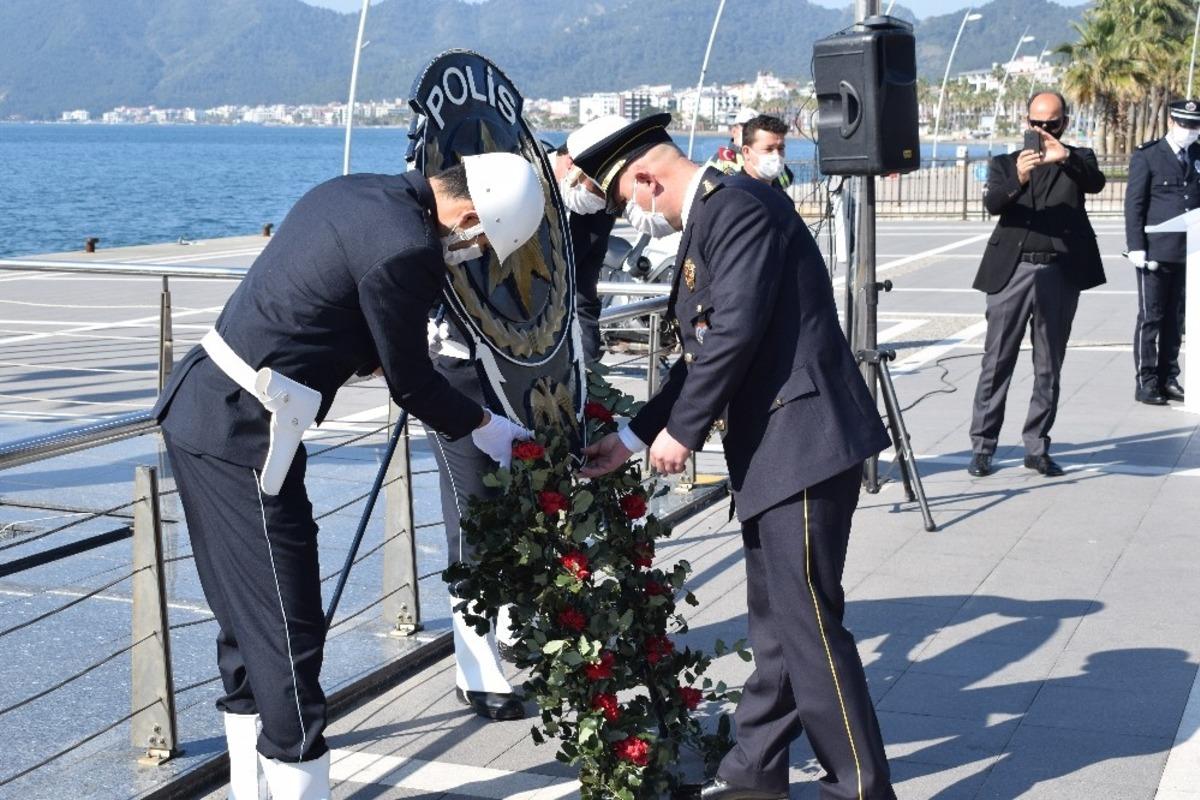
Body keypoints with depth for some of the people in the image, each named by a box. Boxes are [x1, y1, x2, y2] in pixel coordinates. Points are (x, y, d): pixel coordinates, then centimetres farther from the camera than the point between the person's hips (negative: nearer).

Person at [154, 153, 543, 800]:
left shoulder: (354, 191, 9)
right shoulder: (406, 250, -19)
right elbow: (411, 384, -6)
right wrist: (483, 427, 9)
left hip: (197, 402, 10)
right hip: (243, 436, -10)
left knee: (247, 621, 18)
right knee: (289, 632, -3)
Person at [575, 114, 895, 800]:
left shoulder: (736, 204, -13)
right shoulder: (707, 222, 18)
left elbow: (736, 331, -21)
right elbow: (704, 352, 20)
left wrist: (682, 430, -12)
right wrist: (634, 437, 19)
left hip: (805, 439, -10)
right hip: (772, 447, 10)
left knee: (807, 620, -6)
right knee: (775, 620, 16)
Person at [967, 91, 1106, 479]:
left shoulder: (1077, 160, 12)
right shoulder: (1005, 162, 12)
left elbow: (1096, 182, -11)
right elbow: (992, 203, -8)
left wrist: (1065, 158, -28)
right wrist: (1018, 180, -28)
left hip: (1060, 274, 1)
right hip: (1012, 271, 0)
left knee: (1049, 367, 7)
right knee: (996, 363, -1)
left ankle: (1036, 447, 15)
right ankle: (982, 447, 4)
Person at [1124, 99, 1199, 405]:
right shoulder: (1147, 156, -2)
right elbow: (1134, 204, -5)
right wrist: (1137, 247, -12)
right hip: (1156, 251, -4)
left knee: (1175, 318, 9)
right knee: (1151, 317, -1)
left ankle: (1169, 378, 16)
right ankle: (1146, 382, 4)